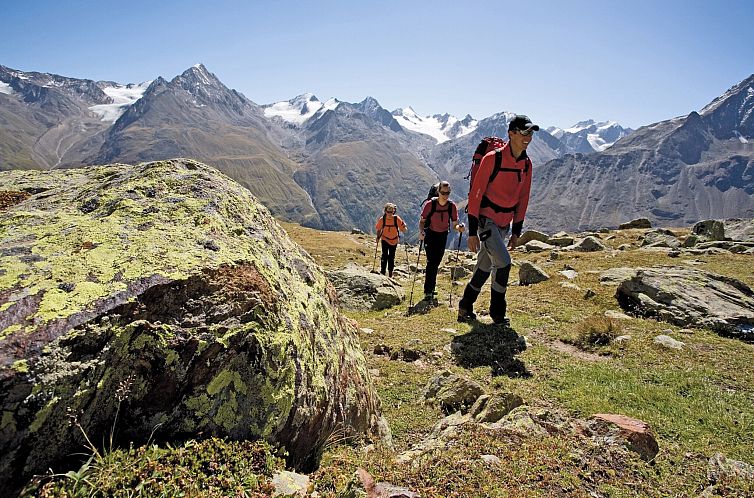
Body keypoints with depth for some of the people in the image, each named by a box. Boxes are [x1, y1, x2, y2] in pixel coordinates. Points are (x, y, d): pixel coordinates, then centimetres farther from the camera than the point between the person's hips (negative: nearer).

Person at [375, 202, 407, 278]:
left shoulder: (397, 219, -17)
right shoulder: (382, 219, -15)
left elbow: (403, 229, -10)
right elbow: (378, 229, -1)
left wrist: (404, 227, -28)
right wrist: (378, 236, -10)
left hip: (394, 240, 1)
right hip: (385, 239, -1)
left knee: (391, 257, 10)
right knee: (384, 256, -11)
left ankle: (390, 273, 23)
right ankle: (382, 272, -3)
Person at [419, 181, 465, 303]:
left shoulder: (452, 206, -13)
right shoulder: (430, 204, -20)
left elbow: (454, 224, -8)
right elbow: (422, 221, -12)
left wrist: (459, 228, -31)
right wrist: (421, 231, -31)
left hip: (443, 235, 3)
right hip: (430, 234, -3)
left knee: (436, 263, 12)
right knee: (431, 261, -14)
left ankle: (431, 288, 31)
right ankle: (428, 293, -10)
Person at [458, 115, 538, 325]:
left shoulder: (526, 164, 6)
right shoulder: (492, 158, -16)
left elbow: (523, 198, 13)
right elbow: (475, 194, -16)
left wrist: (516, 231, 12)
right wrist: (472, 232, -17)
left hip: (505, 223, 7)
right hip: (487, 219, -7)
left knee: (485, 267, 12)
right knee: (503, 264, -15)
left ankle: (466, 307, 28)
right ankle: (497, 313, 5)